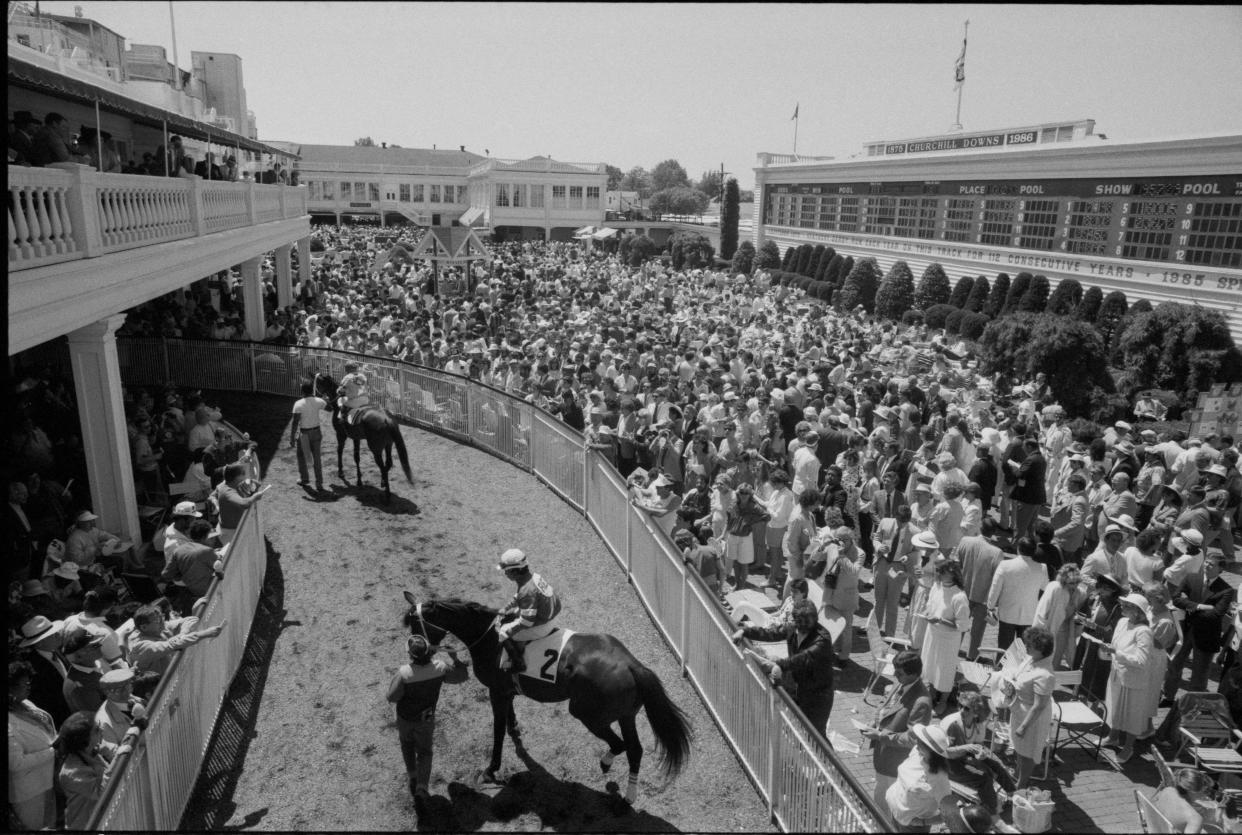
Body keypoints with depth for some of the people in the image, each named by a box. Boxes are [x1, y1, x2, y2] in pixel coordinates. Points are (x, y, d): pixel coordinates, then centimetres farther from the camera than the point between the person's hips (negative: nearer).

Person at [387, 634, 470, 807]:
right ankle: (422, 787, 9)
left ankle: (412, 776, 42)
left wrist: (394, 678, -10)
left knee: (407, 746, 30)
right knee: (424, 752, 20)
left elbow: (392, 697, -23)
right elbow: (462, 675, -11)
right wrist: (454, 657, -7)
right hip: (426, 719, 1)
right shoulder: (440, 668, -26)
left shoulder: (404, 673, -34)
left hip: (405, 718, -1)